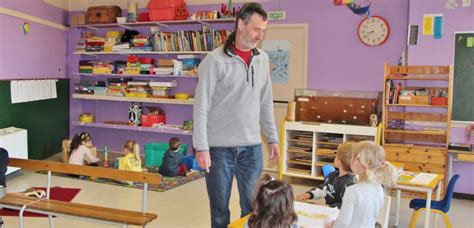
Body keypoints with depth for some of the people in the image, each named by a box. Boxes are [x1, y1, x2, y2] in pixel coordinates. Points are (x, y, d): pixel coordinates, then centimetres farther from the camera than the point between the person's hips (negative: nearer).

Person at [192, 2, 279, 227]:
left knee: (253, 206, 9)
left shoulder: (262, 59, 7)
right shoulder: (215, 60, -10)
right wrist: (201, 147, -14)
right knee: (219, 207, 9)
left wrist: (272, 138, 13)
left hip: (252, 146, 4)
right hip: (219, 147, -4)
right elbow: (201, 107, -11)